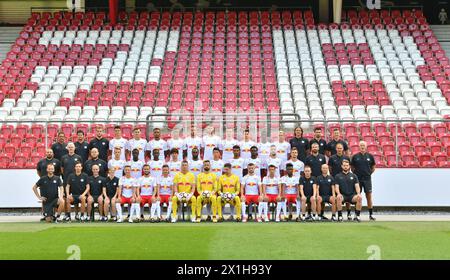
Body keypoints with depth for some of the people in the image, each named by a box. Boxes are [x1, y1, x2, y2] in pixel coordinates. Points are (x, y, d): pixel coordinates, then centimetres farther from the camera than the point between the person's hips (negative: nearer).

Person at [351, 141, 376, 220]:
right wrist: (355, 173, 1)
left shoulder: (370, 156, 5)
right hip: (358, 179, 0)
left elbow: (373, 167, 14)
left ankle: (371, 214, 6)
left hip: (367, 179, 0)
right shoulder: (355, 156, 2)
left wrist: (369, 173, 5)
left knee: (369, 196, 1)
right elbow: (352, 167, 11)